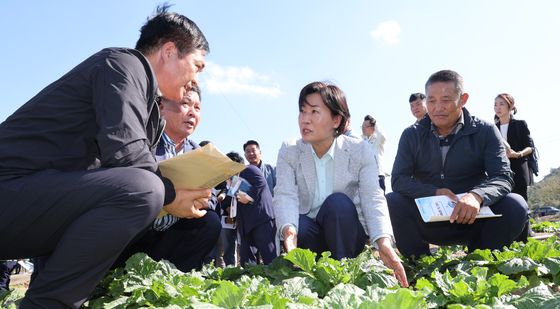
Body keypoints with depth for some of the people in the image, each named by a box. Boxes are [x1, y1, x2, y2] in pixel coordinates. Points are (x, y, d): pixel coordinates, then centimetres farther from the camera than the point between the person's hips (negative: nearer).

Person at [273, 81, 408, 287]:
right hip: (308, 234, 1)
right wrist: (288, 229, -42)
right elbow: (285, 195, -19)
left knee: (338, 203, -31)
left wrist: (383, 241, -37)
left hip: (346, 233, 0)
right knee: (297, 226, -33)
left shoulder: (360, 151, -8)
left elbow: (373, 198, -18)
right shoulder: (288, 152, -6)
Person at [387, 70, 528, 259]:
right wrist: (435, 192, -26)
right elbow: (398, 179, -8)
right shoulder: (412, 135, 0)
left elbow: (502, 178, -13)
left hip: (472, 221, 0)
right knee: (392, 202, -26)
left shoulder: (485, 131, -2)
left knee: (515, 206, -26)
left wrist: (477, 196, -36)